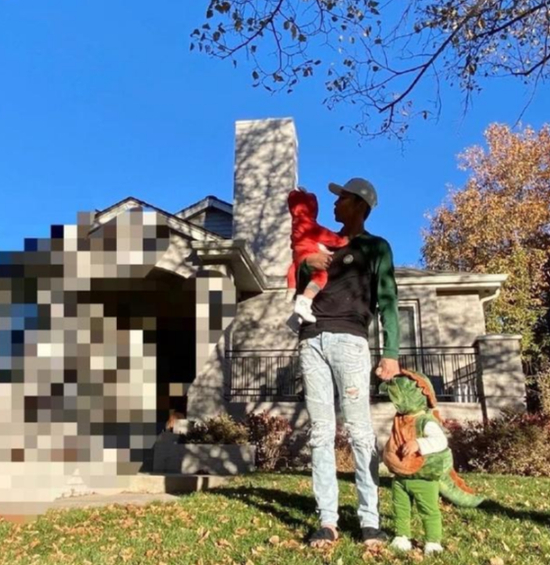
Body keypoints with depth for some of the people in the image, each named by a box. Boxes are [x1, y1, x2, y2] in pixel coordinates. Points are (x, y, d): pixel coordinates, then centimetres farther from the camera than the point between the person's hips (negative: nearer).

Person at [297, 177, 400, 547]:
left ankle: (370, 520, -1)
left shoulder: (375, 247, 12)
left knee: (360, 431, -6)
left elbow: (388, 301, 2)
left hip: (349, 340, -4)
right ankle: (328, 521, 2)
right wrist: (306, 263, 3)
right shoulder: (324, 245, 26)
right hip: (312, 340, 4)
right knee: (321, 433, 0)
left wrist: (392, 353, -9)